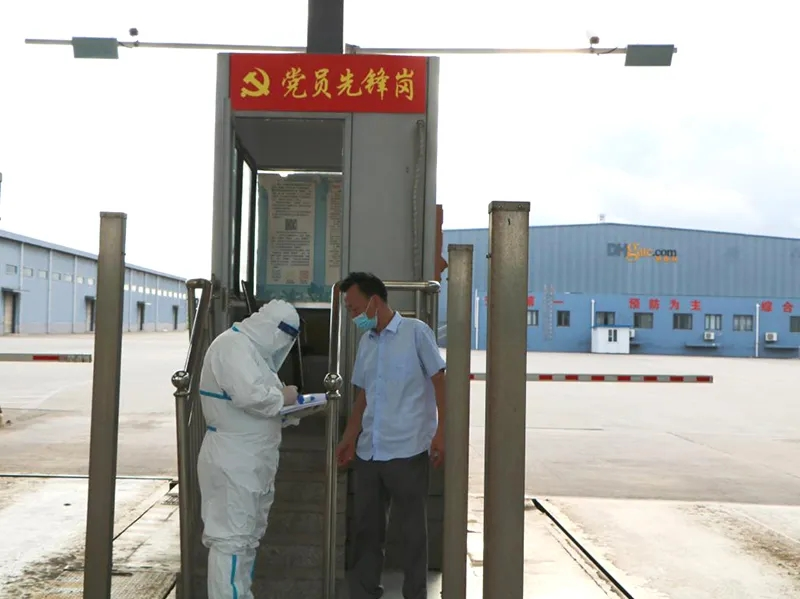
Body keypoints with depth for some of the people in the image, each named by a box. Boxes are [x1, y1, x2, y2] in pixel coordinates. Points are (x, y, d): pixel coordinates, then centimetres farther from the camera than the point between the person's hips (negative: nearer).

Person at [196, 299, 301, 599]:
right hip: (233, 463, -11)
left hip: (250, 460, 11)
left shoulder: (251, 347, 16)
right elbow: (249, 395, -30)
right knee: (230, 538, -4)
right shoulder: (233, 345, -18)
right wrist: (282, 398, -14)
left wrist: (285, 408, 6)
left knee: (247, 535, 18)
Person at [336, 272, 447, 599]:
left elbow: (439, 382, -6)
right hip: (368, 451, 6)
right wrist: (350, 438, 12)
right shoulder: (365, 343, 13)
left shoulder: (416, 332, -5)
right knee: (366, 526, 12)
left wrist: (440, 432, -12)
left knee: (413, 528, 5)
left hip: (407, 450, -6)